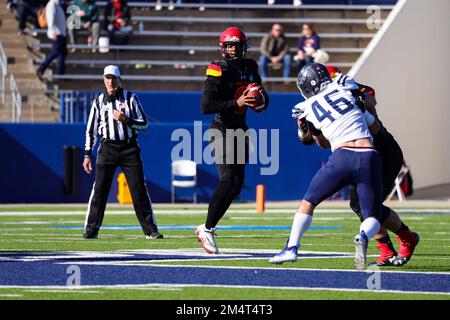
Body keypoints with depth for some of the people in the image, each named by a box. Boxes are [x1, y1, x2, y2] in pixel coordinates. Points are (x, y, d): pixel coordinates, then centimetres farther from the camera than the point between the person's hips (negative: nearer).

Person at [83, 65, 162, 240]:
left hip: (130, 148, -1)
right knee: (99, 189, -5)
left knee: (139, 189, -3)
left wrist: (126, 120, -16)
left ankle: (150, 230, 1)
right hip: (107, 148, 1)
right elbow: (91, 130, 11)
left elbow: (144, 123, 1)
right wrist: (87, 155, 6)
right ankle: (91, 230, 1)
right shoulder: (99, 101, 9)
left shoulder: (130, 98, 4)